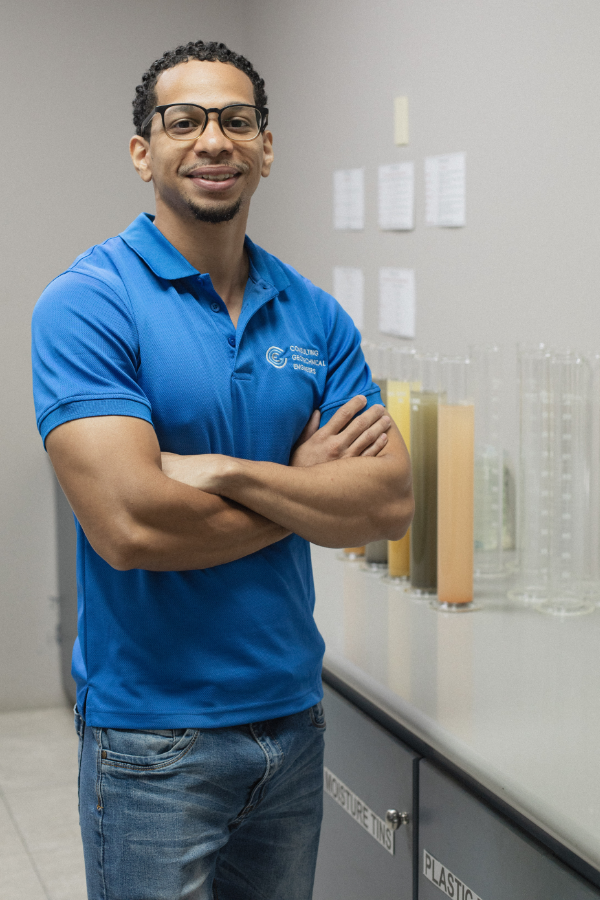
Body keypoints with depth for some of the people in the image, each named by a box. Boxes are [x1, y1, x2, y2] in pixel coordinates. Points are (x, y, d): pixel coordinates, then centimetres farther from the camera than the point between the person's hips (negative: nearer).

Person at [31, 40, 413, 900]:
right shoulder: (89, 303, -12)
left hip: (292, 710, 5)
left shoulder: (316, 315, 4)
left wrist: (228, 472, -18)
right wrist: (308, 487, -10)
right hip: (153, 732, -5)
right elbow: (130, 527, -23)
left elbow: (390, 504, -5)